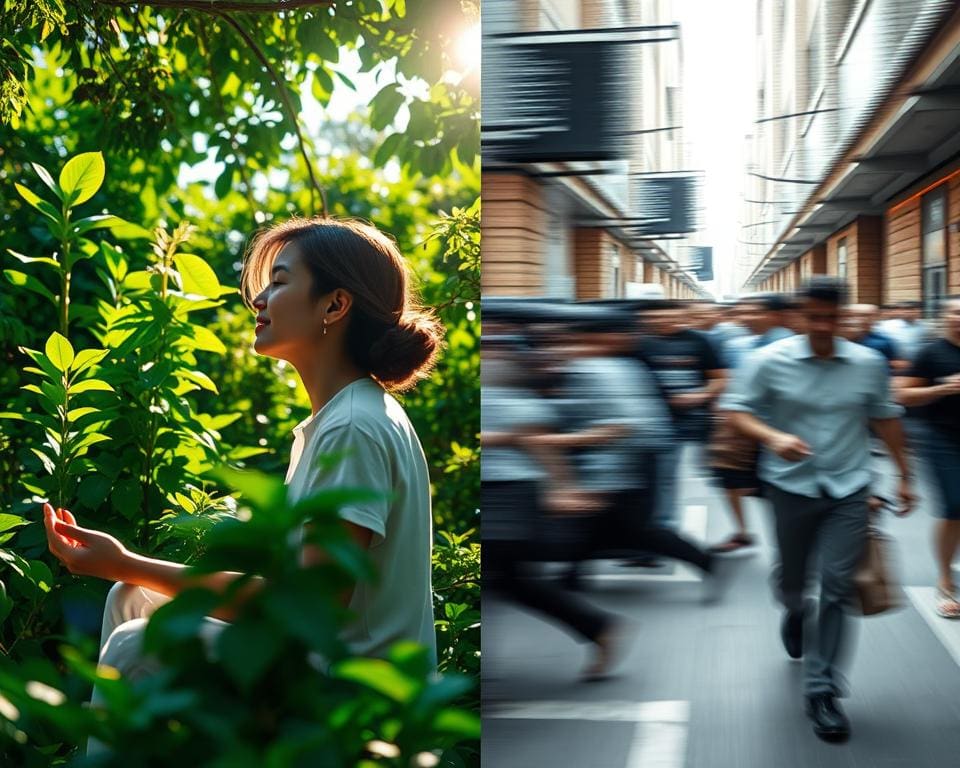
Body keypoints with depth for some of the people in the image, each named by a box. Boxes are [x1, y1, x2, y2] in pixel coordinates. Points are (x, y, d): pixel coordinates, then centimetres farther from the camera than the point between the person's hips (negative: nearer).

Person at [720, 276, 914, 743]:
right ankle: (794, 615, 55)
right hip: (792, 487, 0)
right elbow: (735, 410, -7)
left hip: (848, 489, 1)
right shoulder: (771, 361, -8)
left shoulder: (869, 364, -1)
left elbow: (885, 419, 10)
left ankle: (822, 691, 3)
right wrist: (772, 437, -25)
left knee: (837, 586, -5)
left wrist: (903, 476, 13)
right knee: (792, 578, 16)